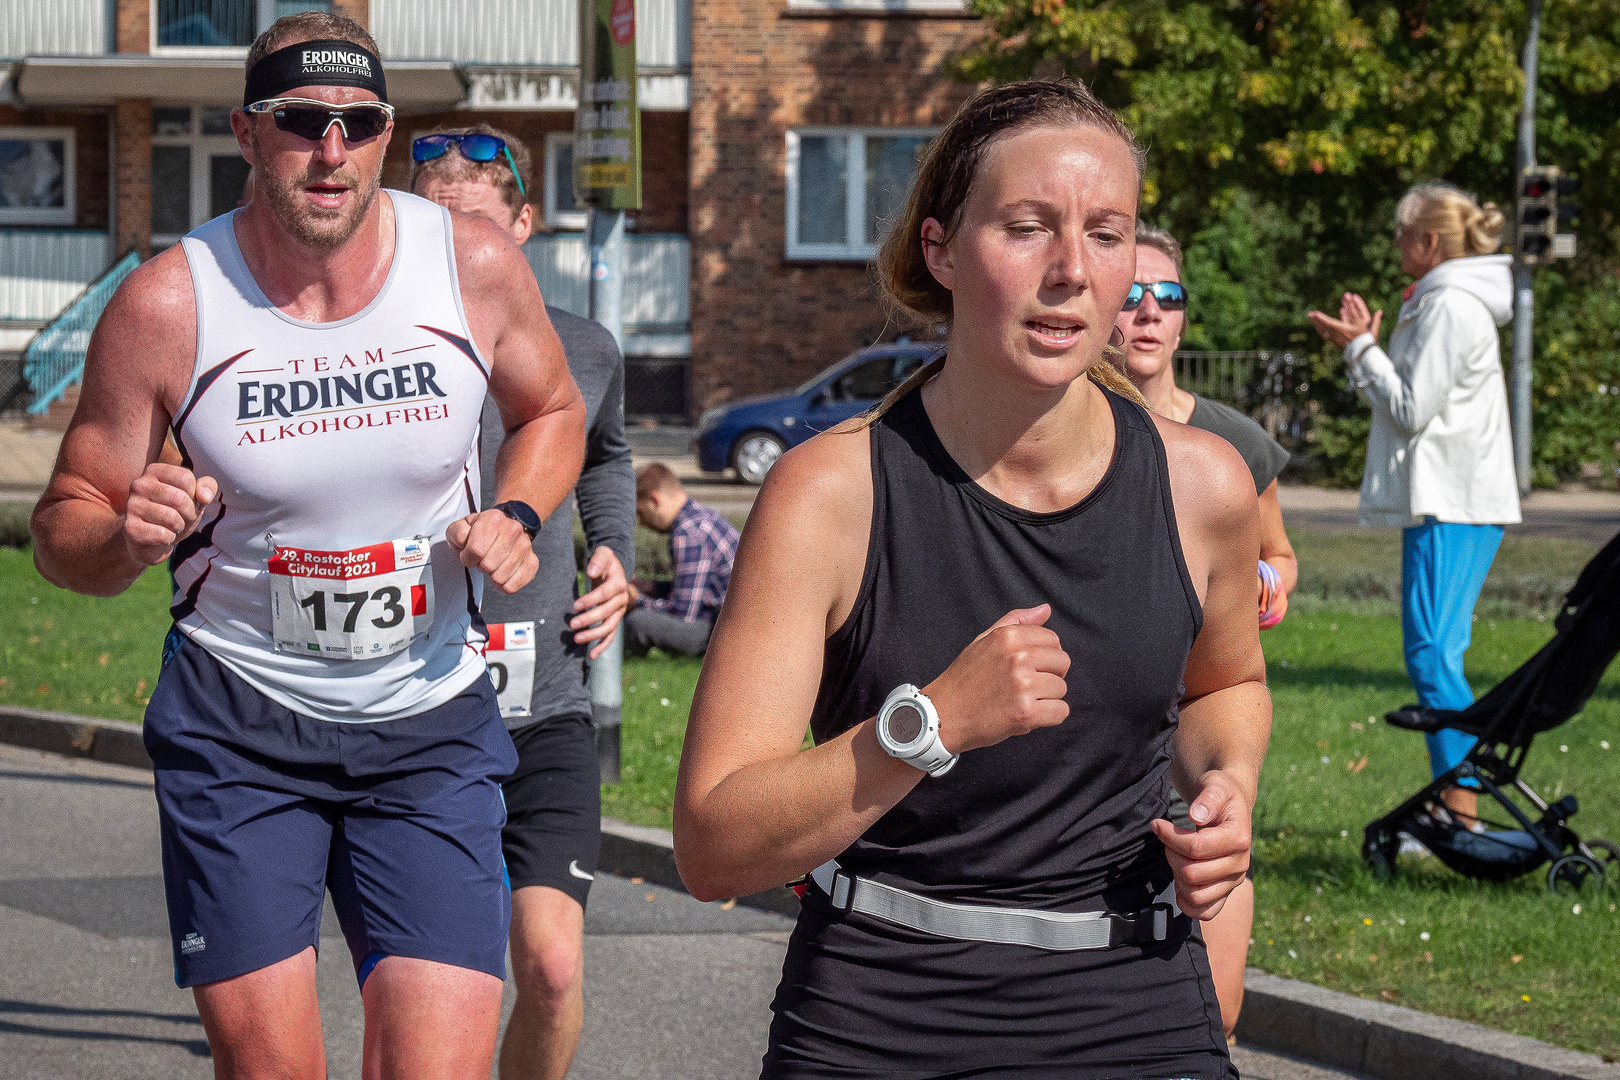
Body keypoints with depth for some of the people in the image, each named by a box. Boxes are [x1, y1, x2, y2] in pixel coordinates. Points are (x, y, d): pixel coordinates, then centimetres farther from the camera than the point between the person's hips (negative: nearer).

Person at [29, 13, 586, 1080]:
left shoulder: (476, 265, -6)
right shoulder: (167, 302, -11)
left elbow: (552, 409, 16)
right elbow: (63, 531, -2)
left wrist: (516, 517, -5)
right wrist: (126, 536, -25)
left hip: (431, 726, 1)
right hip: (236, 722, -1)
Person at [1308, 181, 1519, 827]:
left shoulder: (1451, 308, -12)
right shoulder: (1446, 302, 19)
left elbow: (1412, 410, -15)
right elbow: (1418, 402, 21)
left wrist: (1361, 348, -5)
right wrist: (1367, 344, 17)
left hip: (1453, 506, -11)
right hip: (1451, 501, 11)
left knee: (1432, 652, -15)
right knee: (1436, 653, 10)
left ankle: (1464, 814, -19)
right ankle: (1453, 805, 11)